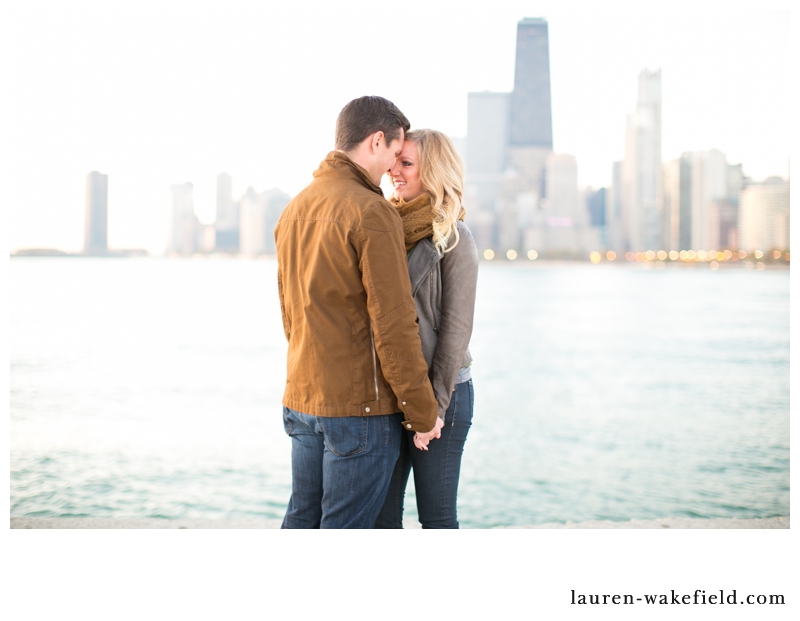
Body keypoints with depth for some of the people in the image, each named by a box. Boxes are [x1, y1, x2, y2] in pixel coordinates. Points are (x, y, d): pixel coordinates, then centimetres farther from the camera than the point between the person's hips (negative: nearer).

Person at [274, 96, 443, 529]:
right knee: (345, 530, 2)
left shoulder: (294, 208, 11)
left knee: (301, 521, 16)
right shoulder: (372, 212, -15)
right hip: (360, 405, -8)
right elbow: (393, 324, -18)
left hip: (300, 399, 8)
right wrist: (422, 411, -10)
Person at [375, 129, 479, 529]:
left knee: (436, 514, 6)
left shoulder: (453, 237, -7)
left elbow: (456, 328, -9)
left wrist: (434, 406, -12)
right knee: (380, 513, 8)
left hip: (440, 391, -5)